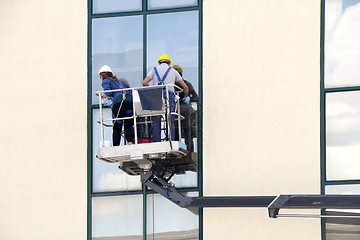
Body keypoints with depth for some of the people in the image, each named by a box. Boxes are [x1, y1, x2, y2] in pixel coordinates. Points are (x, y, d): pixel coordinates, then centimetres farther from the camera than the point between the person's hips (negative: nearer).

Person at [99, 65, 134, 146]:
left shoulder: (105, 81, 15)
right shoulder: (118, 81, 34)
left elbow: (108, 93, -2)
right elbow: (127, 90, 24)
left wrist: (103, 95, 18)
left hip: (118, 101, -5)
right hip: (130, 100, 5)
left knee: (117, 127, 3)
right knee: (128, 126, 1)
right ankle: (130, 142, -23)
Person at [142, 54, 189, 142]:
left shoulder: (154, 69, 18)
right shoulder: (173, 71, 20)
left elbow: (144, 83, 4)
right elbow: (185, 87, 17)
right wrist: (186, 97, 33)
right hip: (169, 96, 0)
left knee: (156, 122, 1)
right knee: (170, 122, 1)